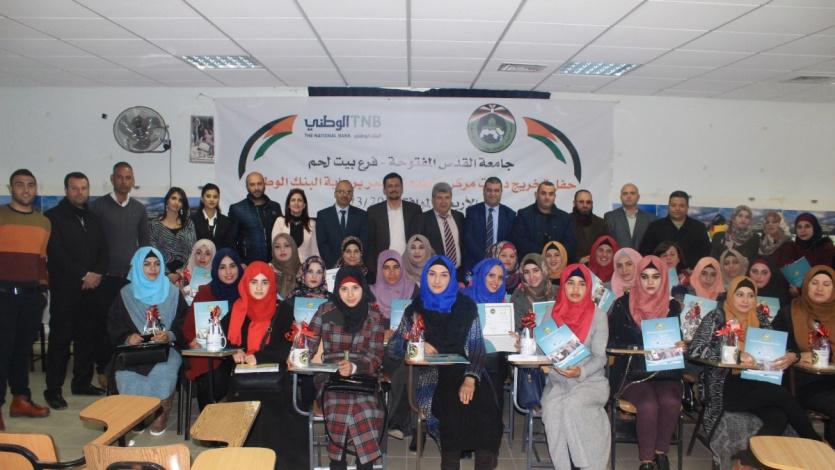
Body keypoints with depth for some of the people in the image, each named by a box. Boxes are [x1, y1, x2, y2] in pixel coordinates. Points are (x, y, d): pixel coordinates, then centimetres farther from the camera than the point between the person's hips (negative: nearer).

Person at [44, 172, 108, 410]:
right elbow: (56, 252, -11)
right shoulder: (54, 216, -2)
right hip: (64, 287, -5)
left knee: (88, 335, 7)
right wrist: (84, 274, -13)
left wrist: (98, 273, -3)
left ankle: (82, 382, 19)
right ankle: (53, 389, 4)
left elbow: (103, 250, 15)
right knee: (60, 337, -3)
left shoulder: (93, 219, 17)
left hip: (91, 286, 5)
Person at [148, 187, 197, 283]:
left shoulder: (188, 224, 10)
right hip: (164, 274, -1)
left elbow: (193, 250, 5)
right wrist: (168, 274, -11)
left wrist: (184, 271, -9)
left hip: (185, 273, 1)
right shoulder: (154, 225, 4)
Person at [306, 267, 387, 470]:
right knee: (340, 407, -32)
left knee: (367, 409, -31)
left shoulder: (374, 315, 2)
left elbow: (376, 356, -4)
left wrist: (354, 367, -23)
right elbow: (309, 345, 2)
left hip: (363, 377, 0)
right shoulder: (326, 311, 2)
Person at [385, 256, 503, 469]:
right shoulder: (415, 309, 12)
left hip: (462, 371, 0)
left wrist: (471, 378, -15)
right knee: (452, 409, -29)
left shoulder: (466, 306, 9)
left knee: (485, 409, -27)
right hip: (430, 376, 0)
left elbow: (477, 346, 2)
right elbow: (392, 349, 11)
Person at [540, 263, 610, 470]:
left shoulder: (598, 315, 0)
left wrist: (580, 371, -24)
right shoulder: (552, 313, 7)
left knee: (572, 404, -33)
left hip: (590, 379, -2)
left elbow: (599, 357, -5)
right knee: (551, 408, -29)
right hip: (557, 380, 2)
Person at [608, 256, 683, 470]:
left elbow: (678, 339, 16)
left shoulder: (673, 307, 9)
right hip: (632, 372, -2)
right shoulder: (623, 304, 2)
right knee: (648, 405, -30)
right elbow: (611, 342, 1)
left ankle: (660, 451, -4)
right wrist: (638, 349, -15)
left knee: (671, 402, -29)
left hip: (665, 372, 2)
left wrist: (681, 347, -8)